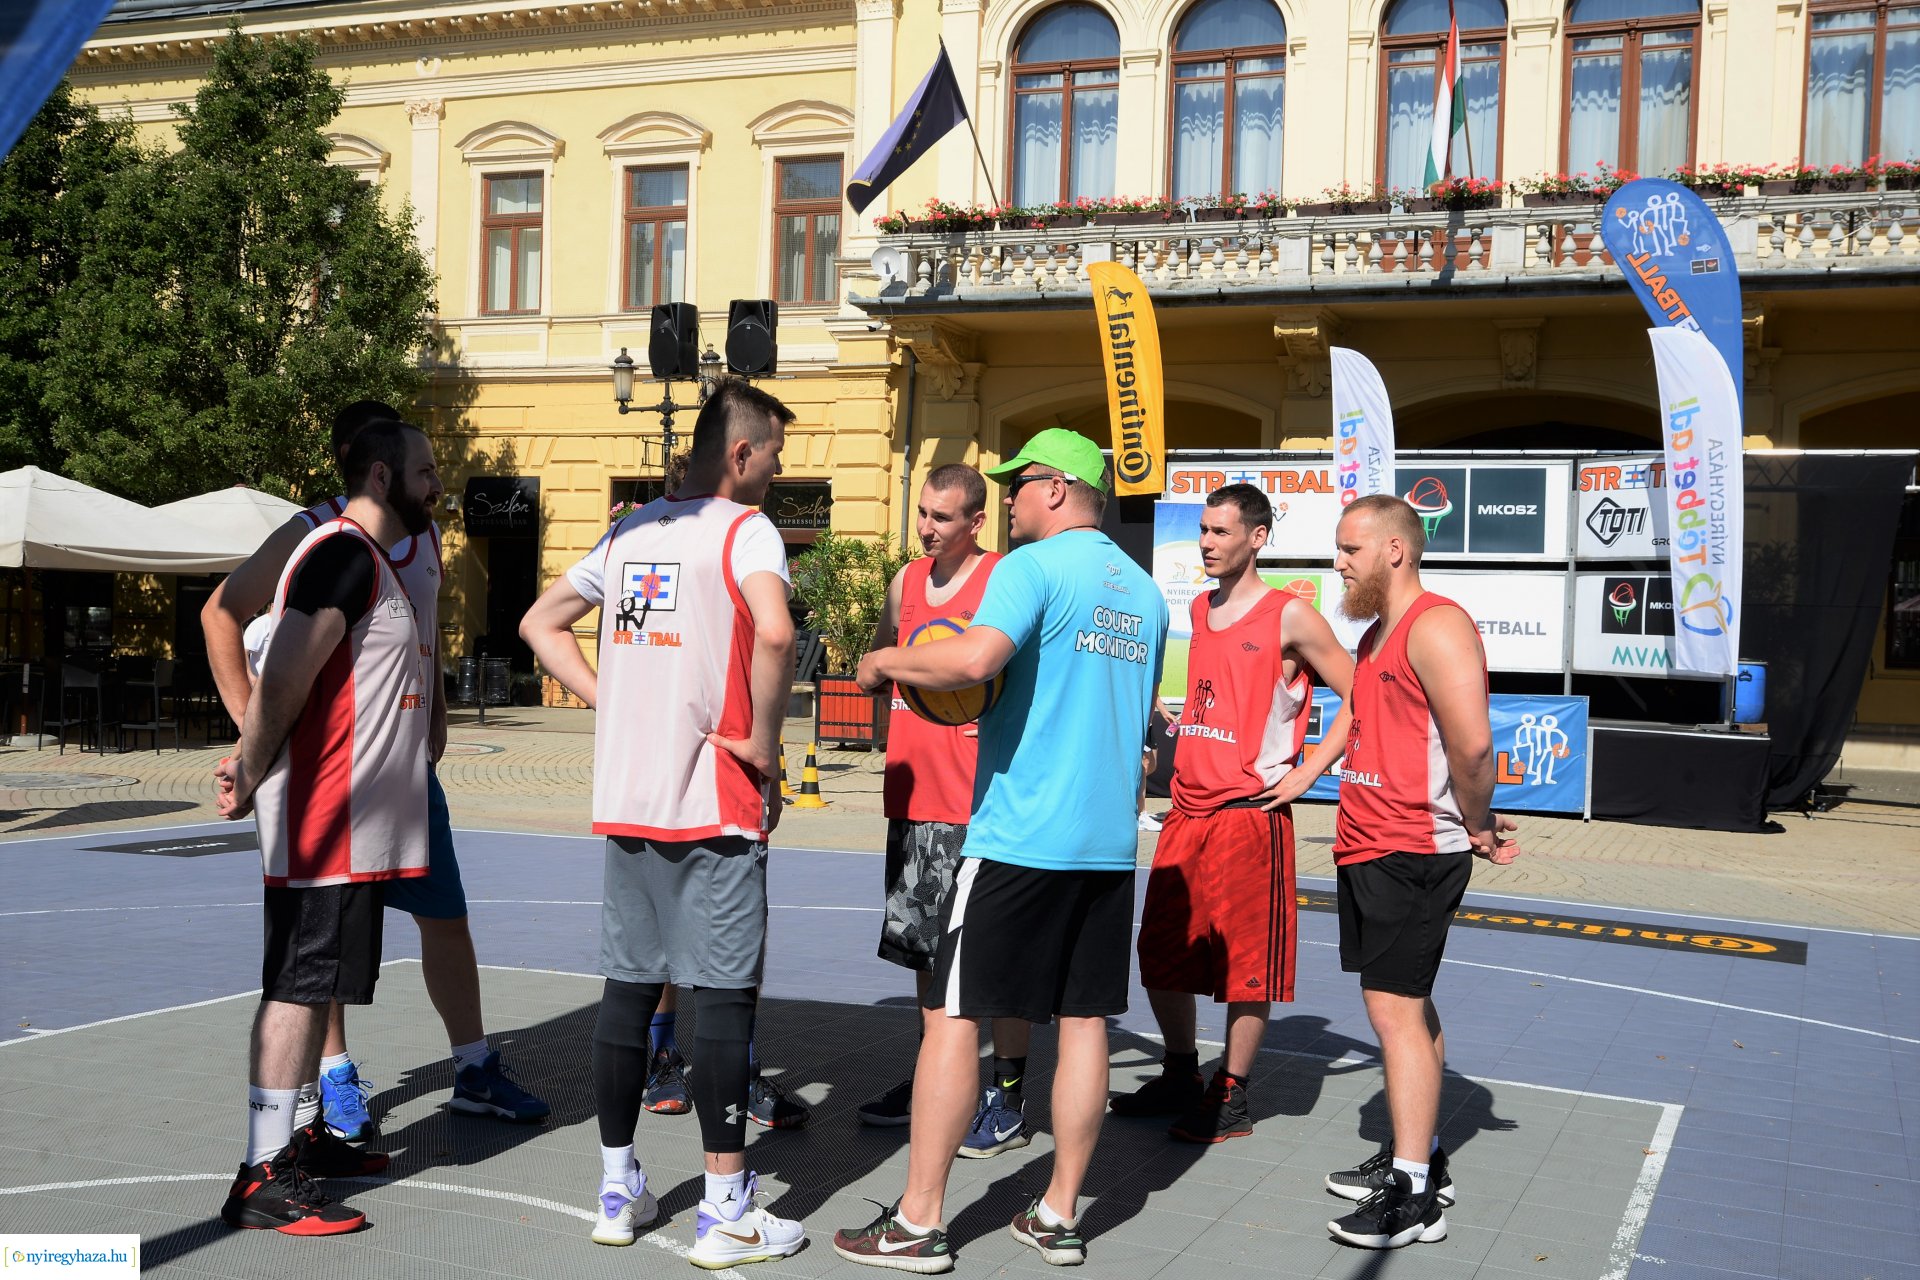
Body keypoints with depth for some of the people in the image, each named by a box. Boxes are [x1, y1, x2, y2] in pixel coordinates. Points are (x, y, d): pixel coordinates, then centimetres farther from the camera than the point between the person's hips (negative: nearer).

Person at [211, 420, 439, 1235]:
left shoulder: (370, 560, 18)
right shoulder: (344, 555, -15)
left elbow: (287, 687, 21)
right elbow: (284, 683, -23)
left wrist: (252, 764, 13)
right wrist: (251, 777, -16)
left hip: (356, 825, 10)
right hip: (326, 825, -10)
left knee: (317, 985, 17)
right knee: (298, 987, -7)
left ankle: (298, 1138, 28)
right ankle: (262, 1181, -2)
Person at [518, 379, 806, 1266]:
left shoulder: (630, 532, 13)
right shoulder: (745, 528, -8)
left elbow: (541, 623, 20)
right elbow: (775, 634, -27)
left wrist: (608, 701, 14)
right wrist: (764, 741, -14)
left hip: (625, 801, 7)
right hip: (716, 807, -6)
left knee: (629, 989, 13)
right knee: (724, 997, 0)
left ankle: (618, 1192, 23)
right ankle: (726, 1214, 6)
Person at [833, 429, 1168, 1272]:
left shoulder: (1034, 567, -9)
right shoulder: (1144, 591, 15)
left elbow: (973, 659, -27)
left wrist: (886, 660, -10)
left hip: (1020, 833, -7)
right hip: (1110, 840, 7)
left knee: (953, 1015, 0)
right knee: (1084, 1020, 9)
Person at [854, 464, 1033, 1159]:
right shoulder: (907, 581, 13)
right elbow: (879, 660, 29)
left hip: (981, 797, -7)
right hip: (913, 794, 8)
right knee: (925, 943, 16)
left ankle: (1007, 1100, 6)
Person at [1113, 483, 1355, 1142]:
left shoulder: (1290, 617, -7)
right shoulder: (1199, 610, 13)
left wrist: (1309, 769, -8)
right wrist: (1174, 726, 12)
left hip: (1250, 810, -7)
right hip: (1187, 808, 7)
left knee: (1246, 962, 1)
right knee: (1161, 952, 12)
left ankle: (1232, 1099, 12)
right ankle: (1181, 1077, 29)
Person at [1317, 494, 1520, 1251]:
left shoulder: (1436, 626, -15)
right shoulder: (1378, 634, 17)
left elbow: (1473, 743, -24)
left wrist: (1476, 826, -11)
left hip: (1412, 855, -10)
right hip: (1371, 848, 10)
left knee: (1395, 1008, -9)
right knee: (1406, 1005, 16)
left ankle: (1414, 1195, -3)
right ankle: (1417, 1154, 28)